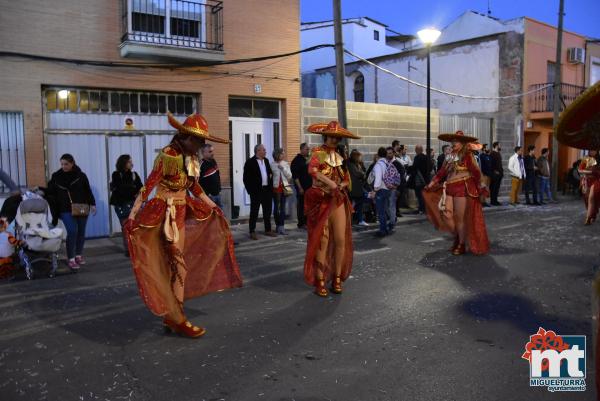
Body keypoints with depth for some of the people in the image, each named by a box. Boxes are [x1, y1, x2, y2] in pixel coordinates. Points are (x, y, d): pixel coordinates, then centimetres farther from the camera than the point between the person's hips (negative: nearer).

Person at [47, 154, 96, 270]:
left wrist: (92, 204, -1)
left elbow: (88, 191, 3)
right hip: (66, 209, -1)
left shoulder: (81, 176, 1)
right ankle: (71, 259, -4)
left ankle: (79, 255, 27)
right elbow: (50, 192, 13)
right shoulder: (56, 176, 5)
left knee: (81, 232, 9)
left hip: (81, 209, 1)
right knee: (72, 231, -13)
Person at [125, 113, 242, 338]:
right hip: (166, 213, -8)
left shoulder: (190, 158, 9)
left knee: (173, 265, 12)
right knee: (178, 266, -6)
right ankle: (178, 320, 5)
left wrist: (213, 206, 26)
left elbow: (194, 187, 20)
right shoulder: (168, 155, -16)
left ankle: (171, 316, 22)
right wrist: (133, 215, -26)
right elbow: (148, 185, -21)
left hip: (182, 213, 8)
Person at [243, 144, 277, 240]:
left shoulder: (266, 160, 12)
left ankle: (268, 230, 23)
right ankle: (252, 232, 9)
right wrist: (250, 190, -13)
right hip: (256, 191, -6)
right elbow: (246, 178, -9)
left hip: (267, 190, 7)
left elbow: (270, 172, 22)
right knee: (254, 211, 2)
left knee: (268, 211, 12)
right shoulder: (250, 162, -9)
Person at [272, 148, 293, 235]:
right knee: (276, 207, 3)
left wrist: (283, 168, -7)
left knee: (282, 208, -2)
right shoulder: (273, 164, -3)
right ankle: (278, 226, 13)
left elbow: (289, 176, 1)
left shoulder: (285, 164, 7)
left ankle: (281, 227, -2)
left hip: (284, 188, 2)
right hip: (276, 187, -2)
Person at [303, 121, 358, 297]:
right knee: (322, 242, -3)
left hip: (339, 201, 5)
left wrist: (340, 186, -8)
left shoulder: (340, 156, 15)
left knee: (341, 240, 1)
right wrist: (331, 183, -32)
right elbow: (312, 170, -25)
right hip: (321, 201, -5)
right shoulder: (318, 152, -3)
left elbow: (347, 179, 14)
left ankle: (337, 279, 15)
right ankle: (320, 282, 6)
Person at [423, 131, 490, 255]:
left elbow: (476, 172, -10)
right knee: (446, 214, 1)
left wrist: (480, 187, -13)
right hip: (449, 189, 7)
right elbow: (441, 173, 15)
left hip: (463, 188, -7)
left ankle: (462, 245, 12)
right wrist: (431, 184, 12)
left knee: (460, 218, -2)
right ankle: (457, 237, 23)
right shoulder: (450, 157, 15)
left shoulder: (467, 155, -5)